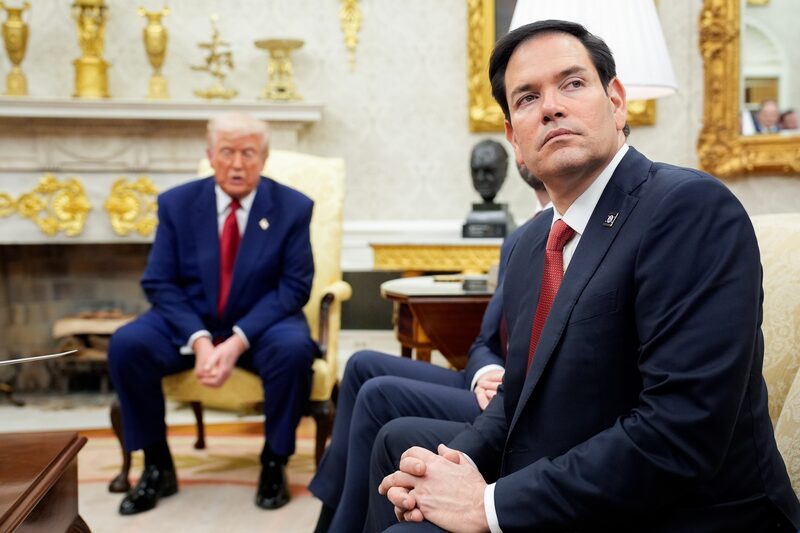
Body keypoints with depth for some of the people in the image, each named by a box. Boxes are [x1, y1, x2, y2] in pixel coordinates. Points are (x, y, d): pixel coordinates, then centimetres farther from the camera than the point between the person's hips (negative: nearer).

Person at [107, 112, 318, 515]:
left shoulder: (293, 207, -6)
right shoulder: (177, 203, -2)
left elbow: (294, 286, -9)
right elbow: (159, 283, -5)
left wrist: (238, 341, -23)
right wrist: (199, 340, -22)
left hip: (261, 325, -1)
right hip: (189, 323, 2)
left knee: (295, 349, -34)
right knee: (126, 344, -25)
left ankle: (274, 464, -11)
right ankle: (157, 466, -7)